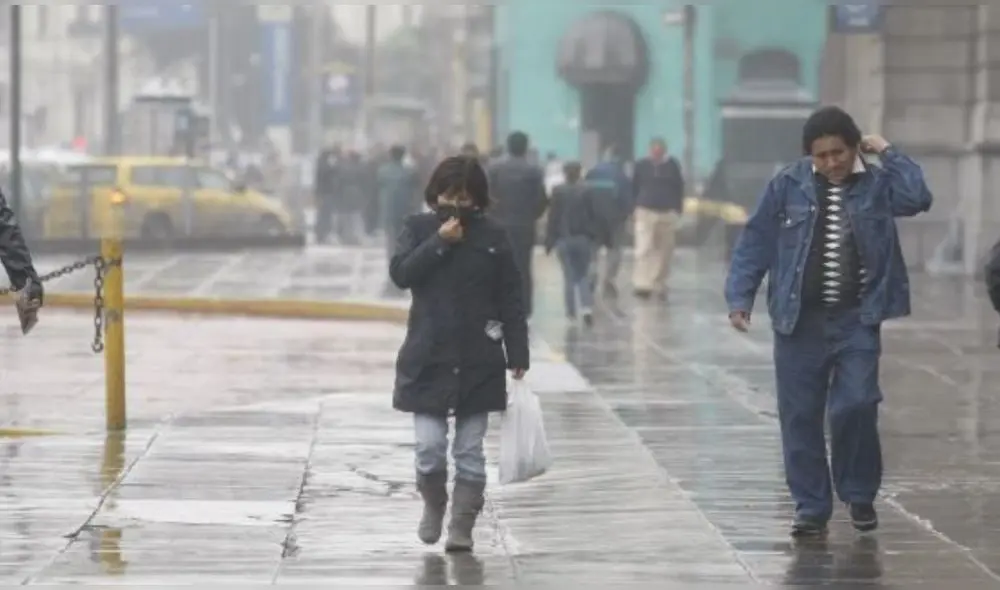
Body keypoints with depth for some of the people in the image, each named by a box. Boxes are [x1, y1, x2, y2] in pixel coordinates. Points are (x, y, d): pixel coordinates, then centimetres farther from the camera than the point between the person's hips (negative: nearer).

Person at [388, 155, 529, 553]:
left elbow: (511, 300, 2)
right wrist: (440, 242, -17)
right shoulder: (419, 228, 3)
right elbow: (401, 273, -11)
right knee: (429, 447, -5)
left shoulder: (492, 236, 1)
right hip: (428, 358, 0)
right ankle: (433, 503, 24)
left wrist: (518, 356, -2)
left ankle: (462, 528, 11)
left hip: (479, 361, 0)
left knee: (470, 450, 3)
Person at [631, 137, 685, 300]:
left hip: (667, 213, 2)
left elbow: (679, 189, 9)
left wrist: (678, 210, 6)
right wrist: (634, 209, 5)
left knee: (664, 251, 5)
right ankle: (642, 285, -16)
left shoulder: (672, 165, 4)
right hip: (645, 212, -2)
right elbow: (634, 188, 8)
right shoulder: (641, 166, 2)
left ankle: (659, 285, 15)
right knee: (644, 249, -12)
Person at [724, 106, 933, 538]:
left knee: (855, 405, -13)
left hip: (857, 321, -1)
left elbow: (918, 198, -20)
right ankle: (811, 507, 14)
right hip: (799, 321, 1)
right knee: (800, 417, 2)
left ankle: (860, 495, 9)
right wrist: (740, 298, -4)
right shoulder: (789, 186, 1)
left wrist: (887, 153, -10)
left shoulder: (876, 184, 0)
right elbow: (755, 242, 4)